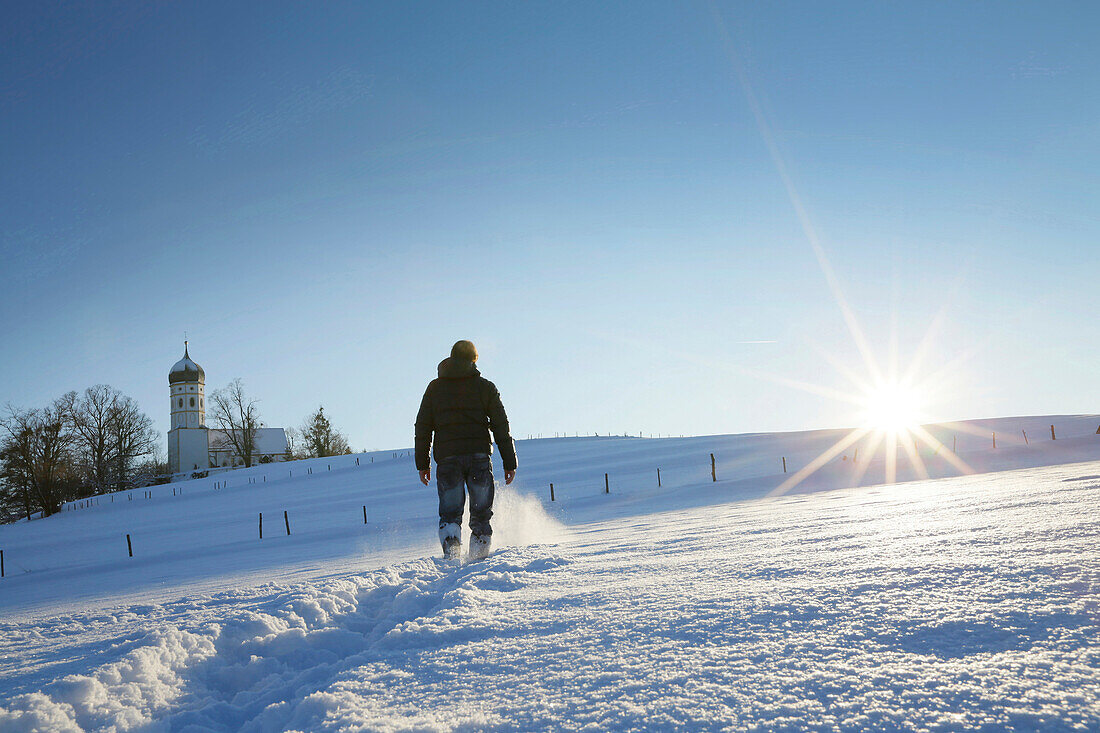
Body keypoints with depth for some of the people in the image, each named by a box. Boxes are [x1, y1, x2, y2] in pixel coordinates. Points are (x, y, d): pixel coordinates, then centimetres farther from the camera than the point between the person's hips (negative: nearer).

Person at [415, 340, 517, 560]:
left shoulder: (434, 387, 14)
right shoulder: (485, 386, 9)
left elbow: (422, 427, 11)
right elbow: (501, 426, 4)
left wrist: (422, 463, 15)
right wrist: (509, 462, 6)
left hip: (447, 458, 1)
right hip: (479, 455, -1)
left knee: (450, 514, 5)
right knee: (481, 514, 8)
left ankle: (451, 554, -16)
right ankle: (479, 559, 2)